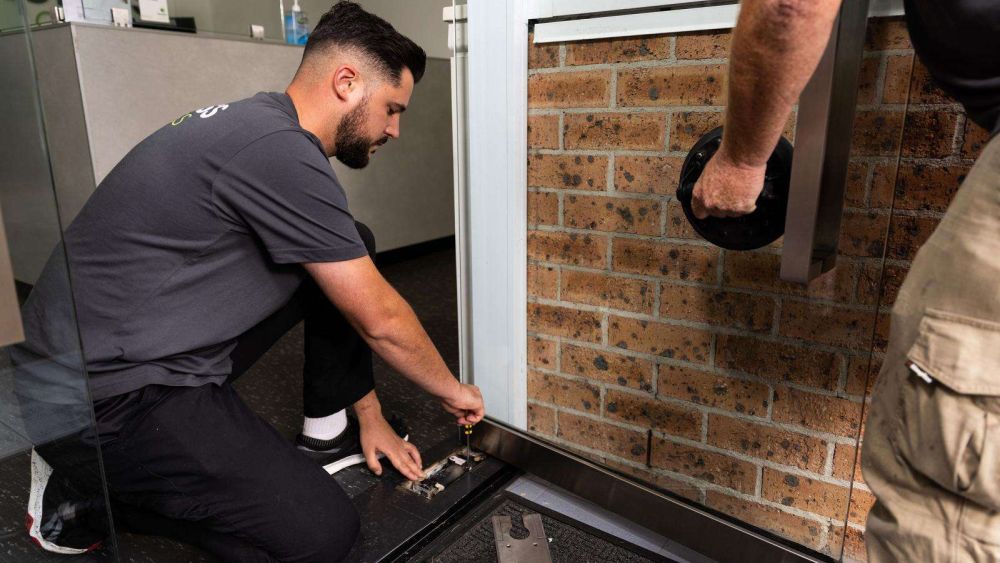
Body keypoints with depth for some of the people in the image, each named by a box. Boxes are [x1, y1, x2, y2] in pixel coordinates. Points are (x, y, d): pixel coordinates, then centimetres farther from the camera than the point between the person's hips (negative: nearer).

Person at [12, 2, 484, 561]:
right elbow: (379, 320, -16)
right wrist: (452, 389, 3)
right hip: (102, 399, -9)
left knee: (349, 251, 4)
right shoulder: (279, 152, -24)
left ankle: (328, 433, 15)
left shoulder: (260, 122, 8)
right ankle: (87, 485, 2)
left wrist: (370, 415, 19)